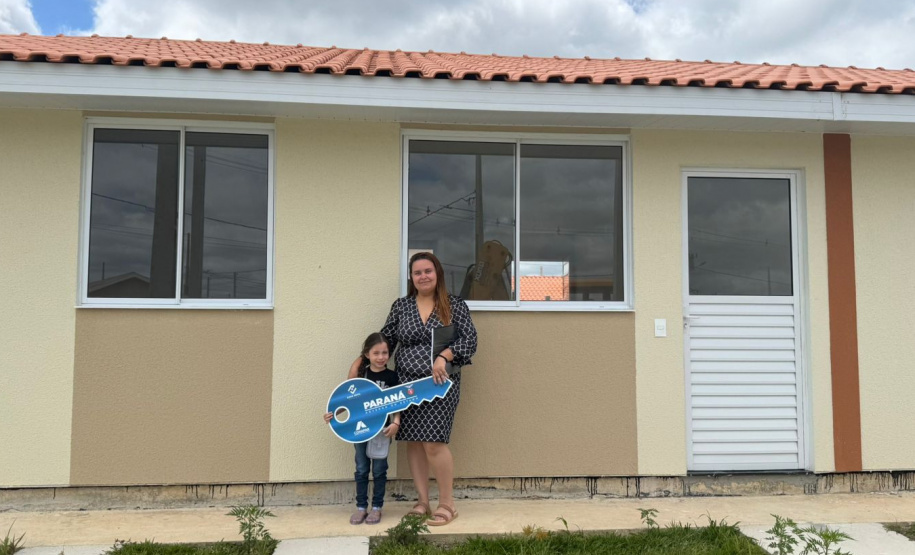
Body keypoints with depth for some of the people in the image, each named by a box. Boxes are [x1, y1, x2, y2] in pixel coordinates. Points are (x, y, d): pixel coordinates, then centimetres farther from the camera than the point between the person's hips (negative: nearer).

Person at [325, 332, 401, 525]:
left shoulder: (392, 376, -8)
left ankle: (377, 507, 20)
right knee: (361, 469, 10)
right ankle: (361, 507, 21)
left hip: (382, 428, -2)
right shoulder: (361, 373, -2)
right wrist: (335, 413, -8)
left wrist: (395, 423, -19)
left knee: (379, 470, 7)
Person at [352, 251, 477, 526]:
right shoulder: (401, 306, 10)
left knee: (433, 442, -10)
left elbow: (469, 340, -4)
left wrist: (444, 357, -18)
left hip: (440, 383, -3)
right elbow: (384, 341, 13)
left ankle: (447, 504, 7)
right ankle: (423, 503, 20)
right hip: (406, 383, 4)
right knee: (413, 441, 6)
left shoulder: (455, 305, 2)